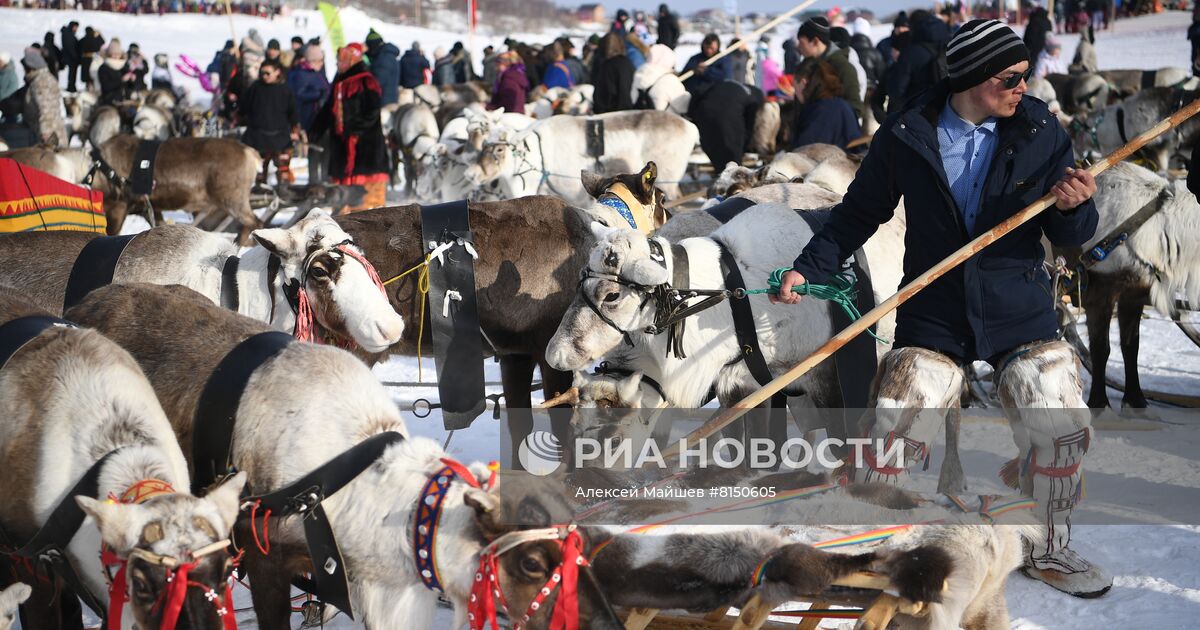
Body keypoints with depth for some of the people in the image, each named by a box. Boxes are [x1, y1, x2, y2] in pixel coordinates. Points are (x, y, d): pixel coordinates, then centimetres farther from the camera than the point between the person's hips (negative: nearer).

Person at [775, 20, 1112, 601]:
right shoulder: (906, 135, -4)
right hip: (932, 315, -1)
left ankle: (1045, 550, 14)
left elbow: (1070, 238, 1)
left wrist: (1071, 208, -22)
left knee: (1059, 425, -11)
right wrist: (809, 268, -2)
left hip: (1021, 312, 1)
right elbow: (861, 212, 8)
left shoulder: (1040, 131, -2)